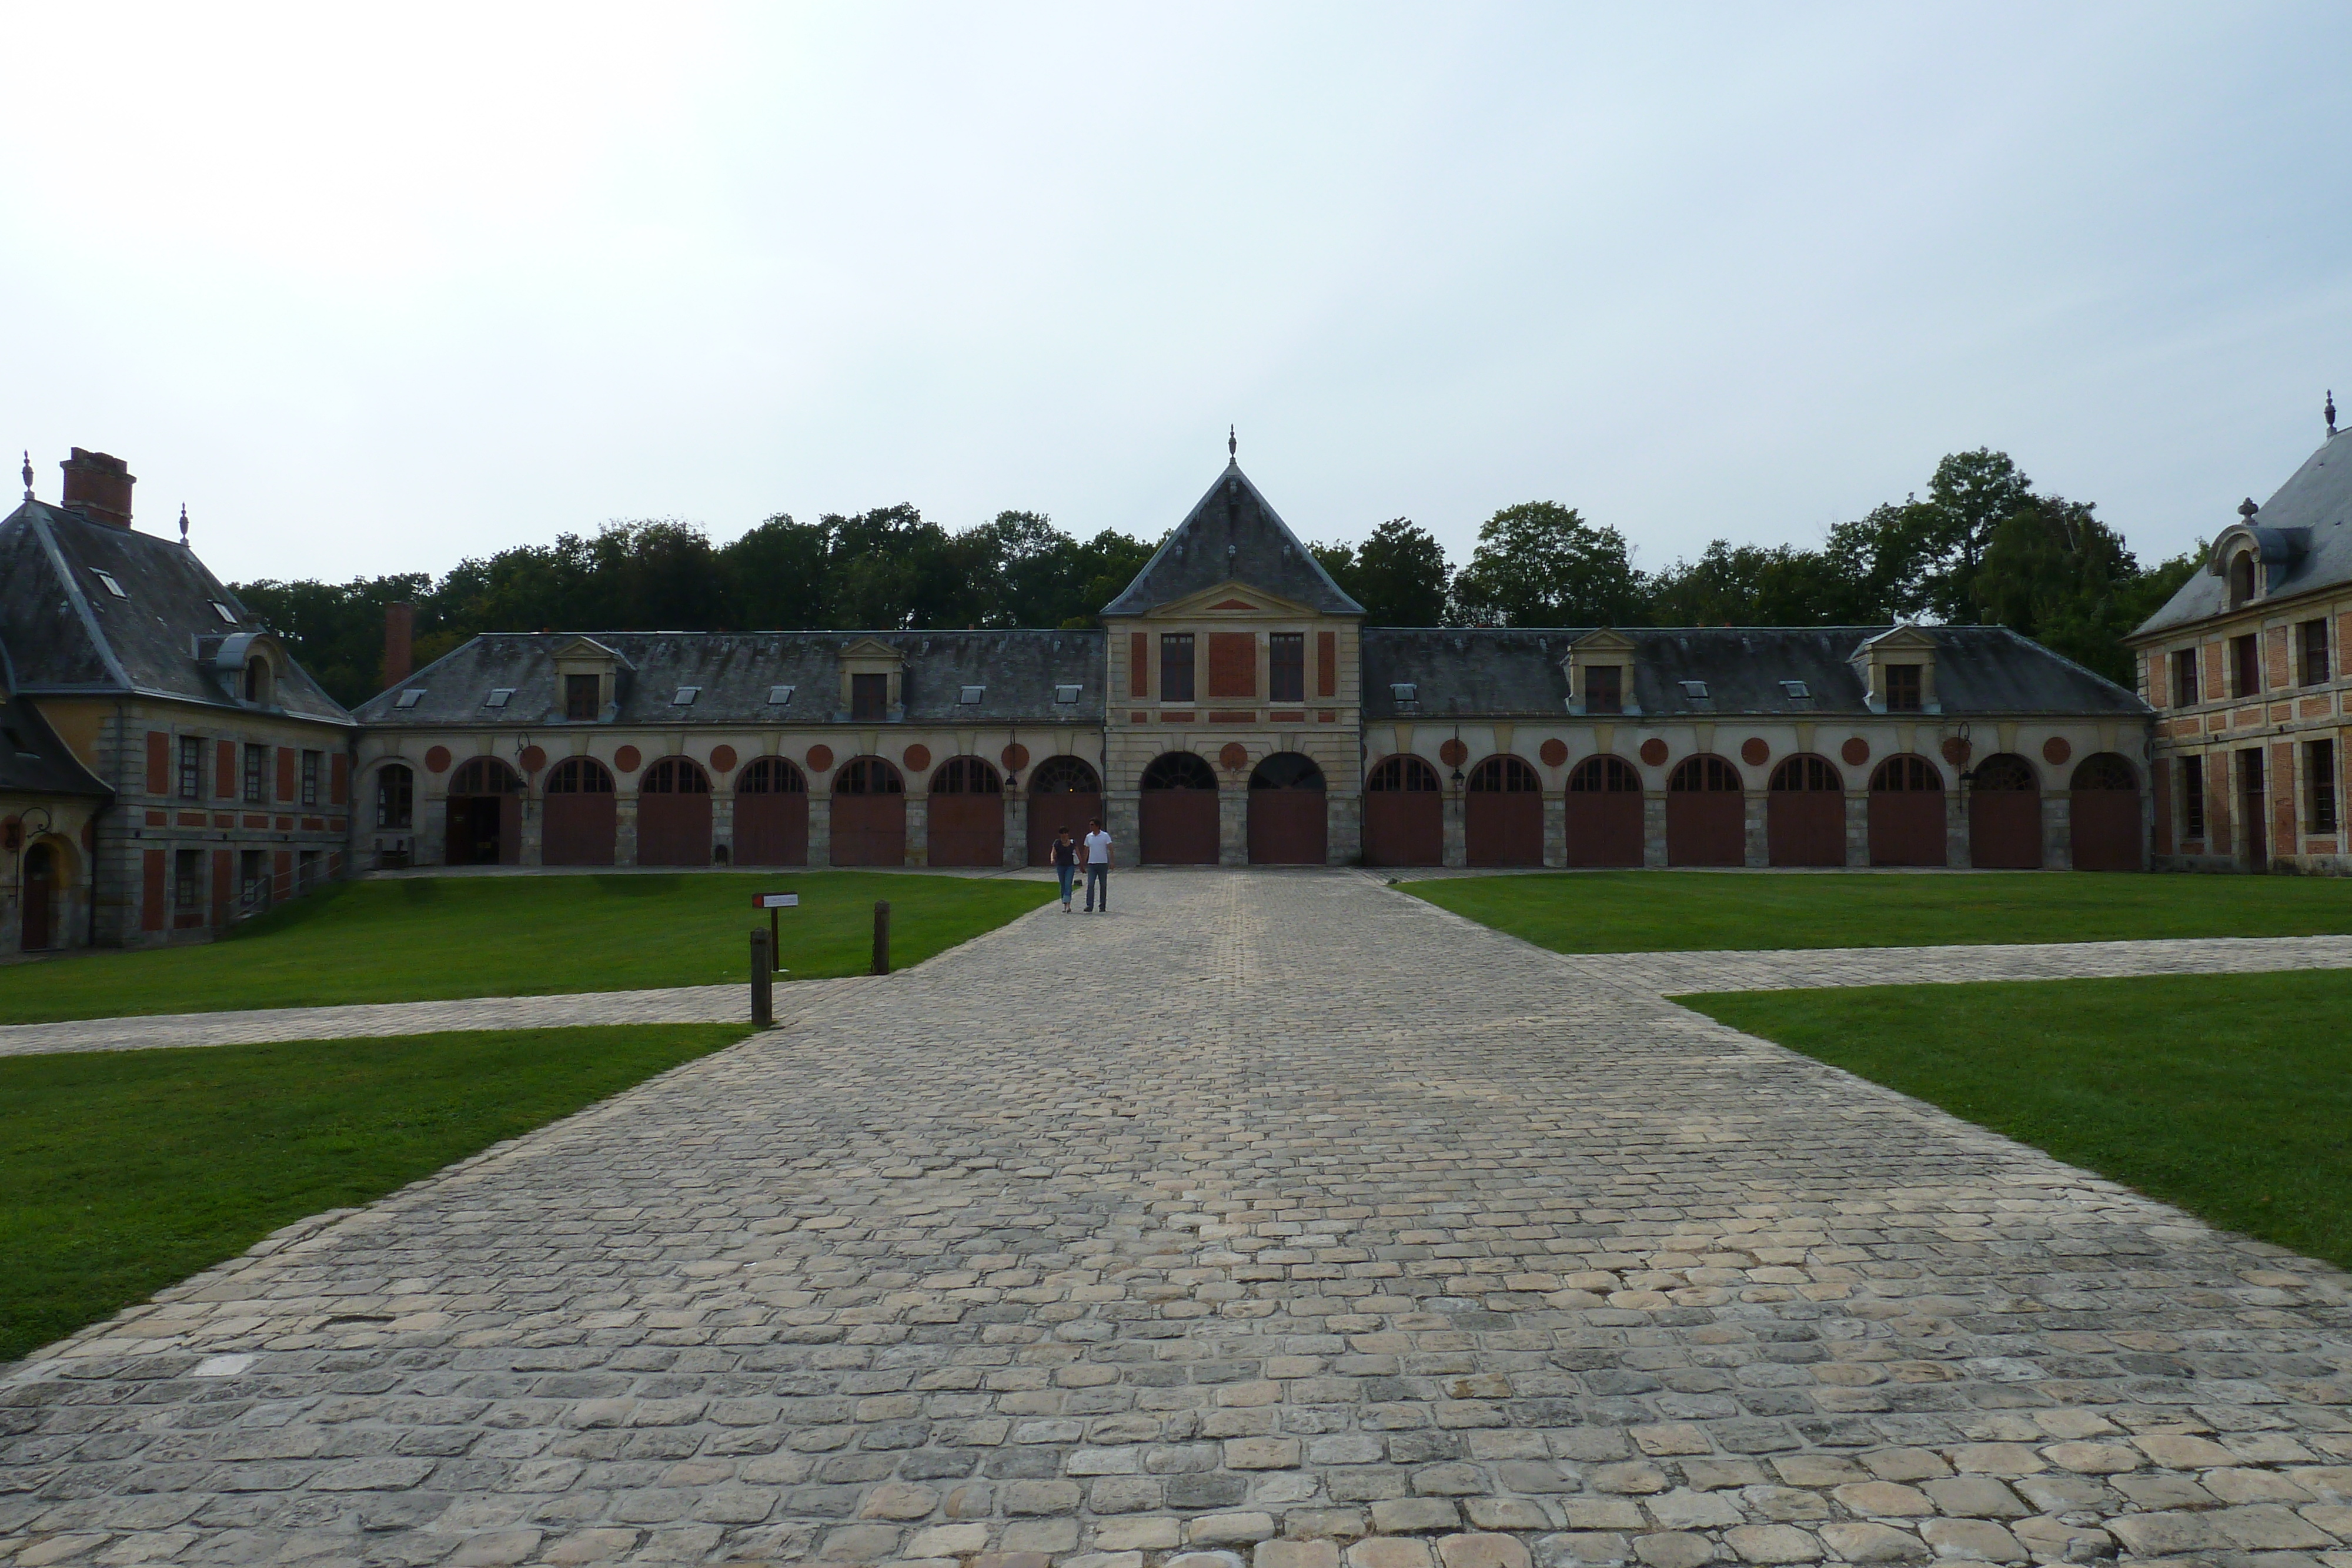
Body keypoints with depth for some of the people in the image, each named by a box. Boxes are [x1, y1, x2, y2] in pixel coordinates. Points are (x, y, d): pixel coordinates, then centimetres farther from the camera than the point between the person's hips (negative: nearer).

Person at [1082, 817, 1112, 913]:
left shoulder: (1105, 836, -3)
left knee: (1103, 886, 5)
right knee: (1090, 885, -9)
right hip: (1091, 864, 2)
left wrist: (1111, 862, -15)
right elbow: (1086, 850, 15)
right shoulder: (1089, 837, 8)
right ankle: (1089, 906, -13)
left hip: (1103, 864, -2)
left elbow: (1110, 849, -5)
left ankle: (1103, 907, 12)